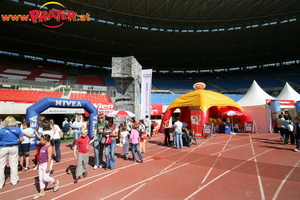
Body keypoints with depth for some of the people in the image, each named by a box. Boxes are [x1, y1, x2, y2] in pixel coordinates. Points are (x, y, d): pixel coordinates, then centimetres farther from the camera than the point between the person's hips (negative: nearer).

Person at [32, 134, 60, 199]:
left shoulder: (49, 147, -19)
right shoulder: (43, 146, 8)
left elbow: (49, 158, -21)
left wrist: (48, 167, -21)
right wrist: (40, 163, 20)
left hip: (47, 163, -9)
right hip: (41, 164, 9)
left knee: (45, 178, -7)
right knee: (40, 178, 12)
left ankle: (56, 182, 19)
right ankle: (42, 192, 25)